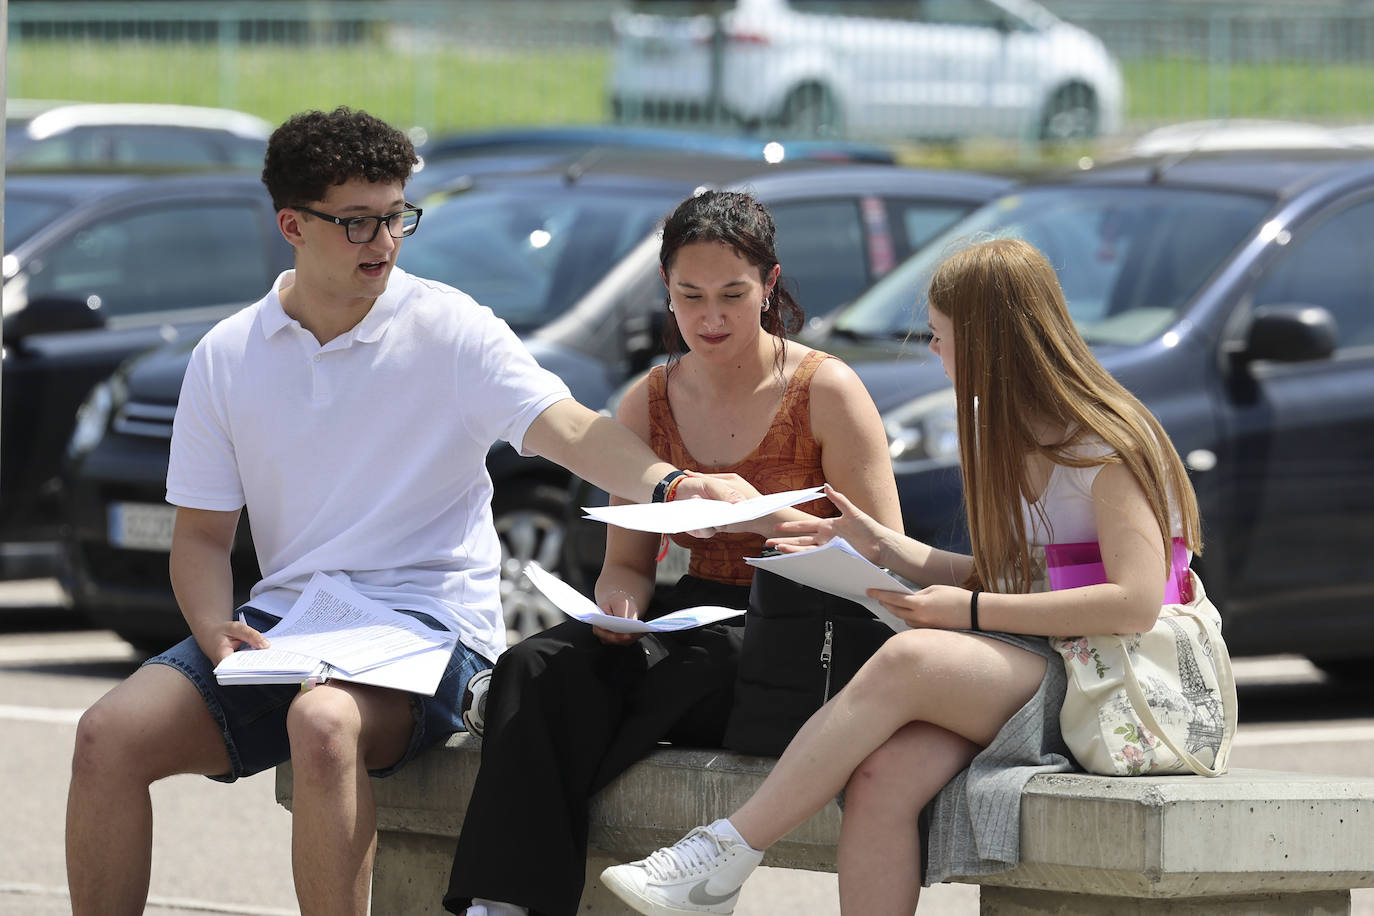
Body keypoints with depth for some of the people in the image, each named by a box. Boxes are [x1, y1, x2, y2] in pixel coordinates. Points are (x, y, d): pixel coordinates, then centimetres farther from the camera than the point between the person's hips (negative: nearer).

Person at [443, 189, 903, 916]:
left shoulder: (826, 392, -1)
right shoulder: (648, 405, 12)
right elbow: (627, 562, 15)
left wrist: (767, 518, -20)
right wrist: (620, 598, -11)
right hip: (693, 617, 4)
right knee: (539, 665, -26)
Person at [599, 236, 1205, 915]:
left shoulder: (1107, 445, -8)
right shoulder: (1008, 436, 20)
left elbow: (1135, 604, -19)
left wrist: (973, 611, -16)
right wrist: (883, 547, 15)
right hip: (1026, 671, 7)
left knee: (908, 659, -30)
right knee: (883, 772, -24)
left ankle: (726, 856, -26)